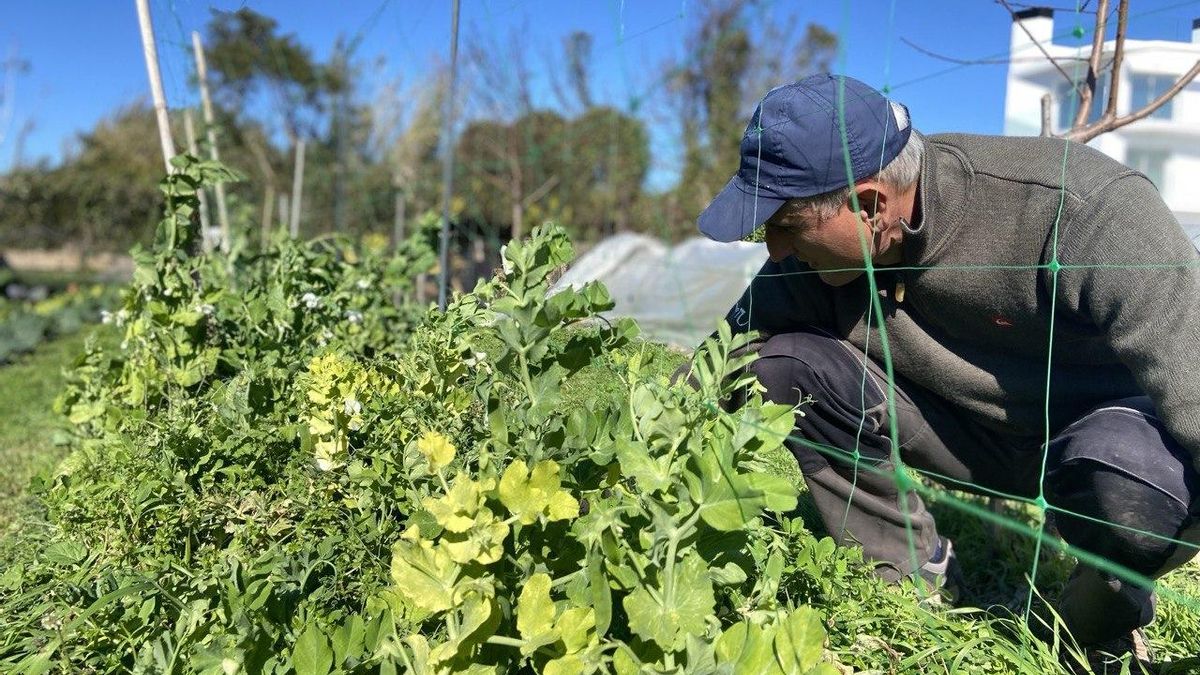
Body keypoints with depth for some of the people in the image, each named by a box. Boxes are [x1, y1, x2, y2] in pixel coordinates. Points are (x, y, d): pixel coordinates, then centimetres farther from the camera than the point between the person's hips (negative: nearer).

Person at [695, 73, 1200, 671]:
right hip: (971, 433, 4)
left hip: (1117, 419, -3)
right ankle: (910, 575, -1)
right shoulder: (812, 260, -15)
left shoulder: (1079, 210, -30)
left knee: (1129, 485, -40)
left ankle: (1105, 606, -2)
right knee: (781, 365, -17)